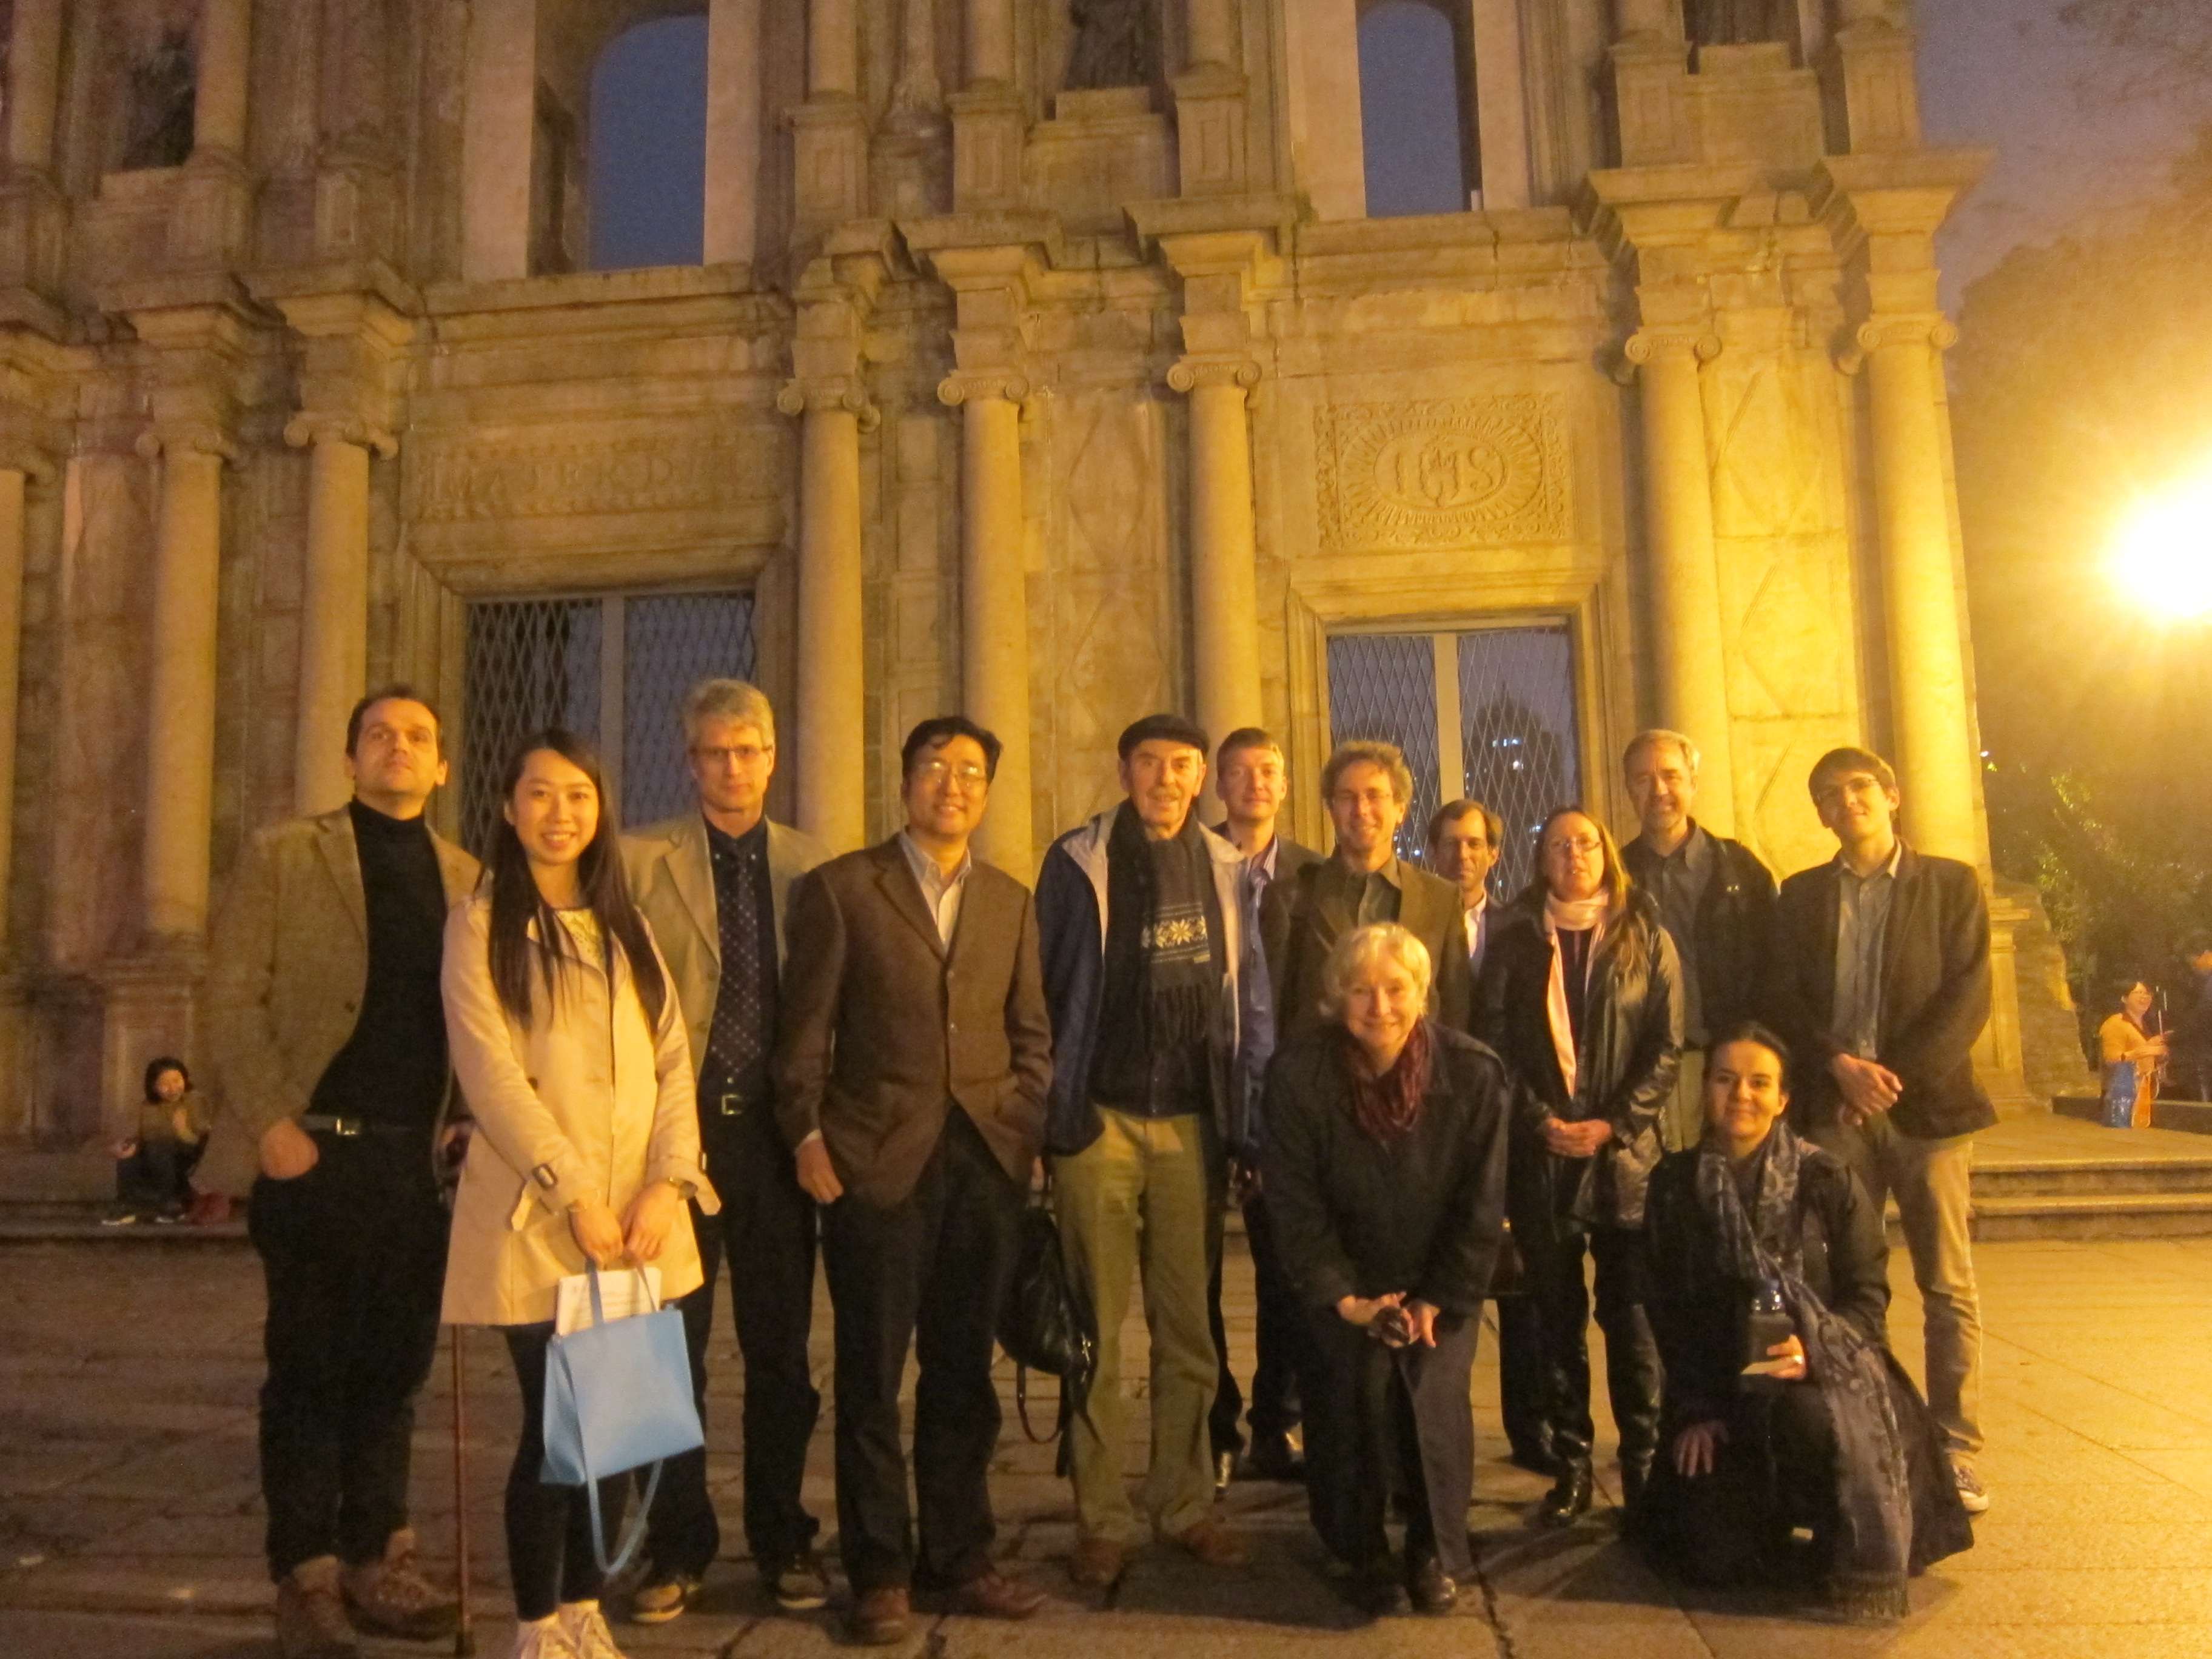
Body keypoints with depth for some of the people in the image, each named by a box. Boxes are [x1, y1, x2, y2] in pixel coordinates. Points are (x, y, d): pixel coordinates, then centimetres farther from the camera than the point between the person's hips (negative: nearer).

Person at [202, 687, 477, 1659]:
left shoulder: (466, 878, 10)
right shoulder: (283, 856, 1)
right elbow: (232, 996, -5)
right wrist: (271, 1123, -12)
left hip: (417, 1159, 4)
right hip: (315, 1153, -3)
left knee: (394, 1367, 11)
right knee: (310, 1370, 4)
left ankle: (376, 1561, 23)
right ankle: (307, 1578, 17)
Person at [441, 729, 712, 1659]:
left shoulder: (626, 929, 15)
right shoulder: (480, 927, 0)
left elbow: (673, 1061, 8)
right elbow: (491, 1075, -9)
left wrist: (667, 1183, -7)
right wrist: (576, 1195, -15)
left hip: (639, 1216, 4)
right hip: (538, 1219, -4)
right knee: (553, 1427, -1)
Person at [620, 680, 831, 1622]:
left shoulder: (815, 867, 7)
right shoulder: (639, 860, 2)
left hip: (775, 1129, 2)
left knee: (780, 1349, 10)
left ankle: (783, 1541, 26)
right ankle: (677, 1546, 23)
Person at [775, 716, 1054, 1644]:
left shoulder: (1011, 901, 13)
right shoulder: (840, 888, 3)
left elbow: (1031, 1032, 14)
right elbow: (806, 1027, 0)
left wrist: (1026, 1130, 5)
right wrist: (808, 1136, -6)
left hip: (987, 1160, 3)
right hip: (878, 1158, -3)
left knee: (963, 1371, 10)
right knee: (872, 1375, 5)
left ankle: (960, 1558, 24)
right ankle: (879, 1573, 18)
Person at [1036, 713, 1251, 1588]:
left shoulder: (1223, 868, 8)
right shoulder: (1078, 863, -1)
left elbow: (1236, 993, 10)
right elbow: (1044, 989, -1)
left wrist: (1237, 1119, 6)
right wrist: (1055, 1110, -5)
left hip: (1193, 1123, 3)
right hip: (1101, 1120, -2)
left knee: (1189, 1325, 9)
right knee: (1096, 1326, 3)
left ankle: (1185, 1502, 23)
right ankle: (1100, 1518, 14)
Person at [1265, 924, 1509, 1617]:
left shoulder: (1474, 1071, -14)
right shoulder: (1298, 1074, -15)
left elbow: (1481, 1205, -7)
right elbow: (1296, 1203, -10)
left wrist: (1438, 1301, -12)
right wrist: (1345, 1300, -16)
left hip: (1441, 1282, 1)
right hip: (1346, 1281, 0)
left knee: (1434, 1384, -21)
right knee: (1362, 1376, -23)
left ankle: (1438, 1552, 5)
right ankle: (1363, 1553, 1)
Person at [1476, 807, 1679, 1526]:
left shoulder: (1646, 939, 7)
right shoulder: (1514, 943, 8)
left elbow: (1667, 1046, 2)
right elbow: (1494, 1043, 3)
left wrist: (1614, 1124, -8)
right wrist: (1541, 1121, -8)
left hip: (1625, 1153, -1)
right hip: (1541, 1155, 1)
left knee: (1631, 1315, -2)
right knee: (1558, 1316, 5)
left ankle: (1644, 1464, 10)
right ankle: (1570, 1466, 13)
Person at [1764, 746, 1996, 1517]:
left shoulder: (1951, 883, 6)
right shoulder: (1802, 895, 11)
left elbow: (1969, 995, -3)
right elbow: (1782, 997, 4)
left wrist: (1898, 1076, -12)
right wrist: (1840, 1064, -12)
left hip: (1928, 1104, -1)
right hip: (1835, 1109, 1)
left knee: (1948, 1287, 2)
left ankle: (1956, 1450, 10)